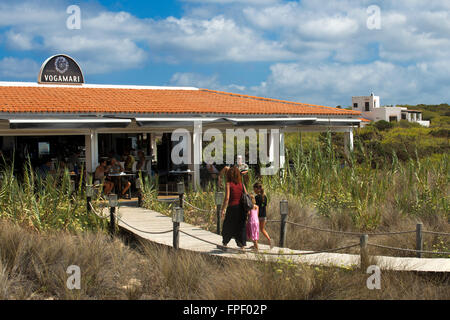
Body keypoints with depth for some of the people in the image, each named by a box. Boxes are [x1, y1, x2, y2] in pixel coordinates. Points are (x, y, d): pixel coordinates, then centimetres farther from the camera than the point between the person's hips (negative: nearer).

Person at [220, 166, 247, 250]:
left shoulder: (229, 184, -7)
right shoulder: (241, 184, 5)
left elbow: (227, 198, -13)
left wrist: (223, 210, -11)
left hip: (232, 207, -3)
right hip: (241, 208, 3)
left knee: (227, 227, 13)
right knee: (241, 227, 10)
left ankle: (224, 245, 26)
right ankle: (242, 246, 6)